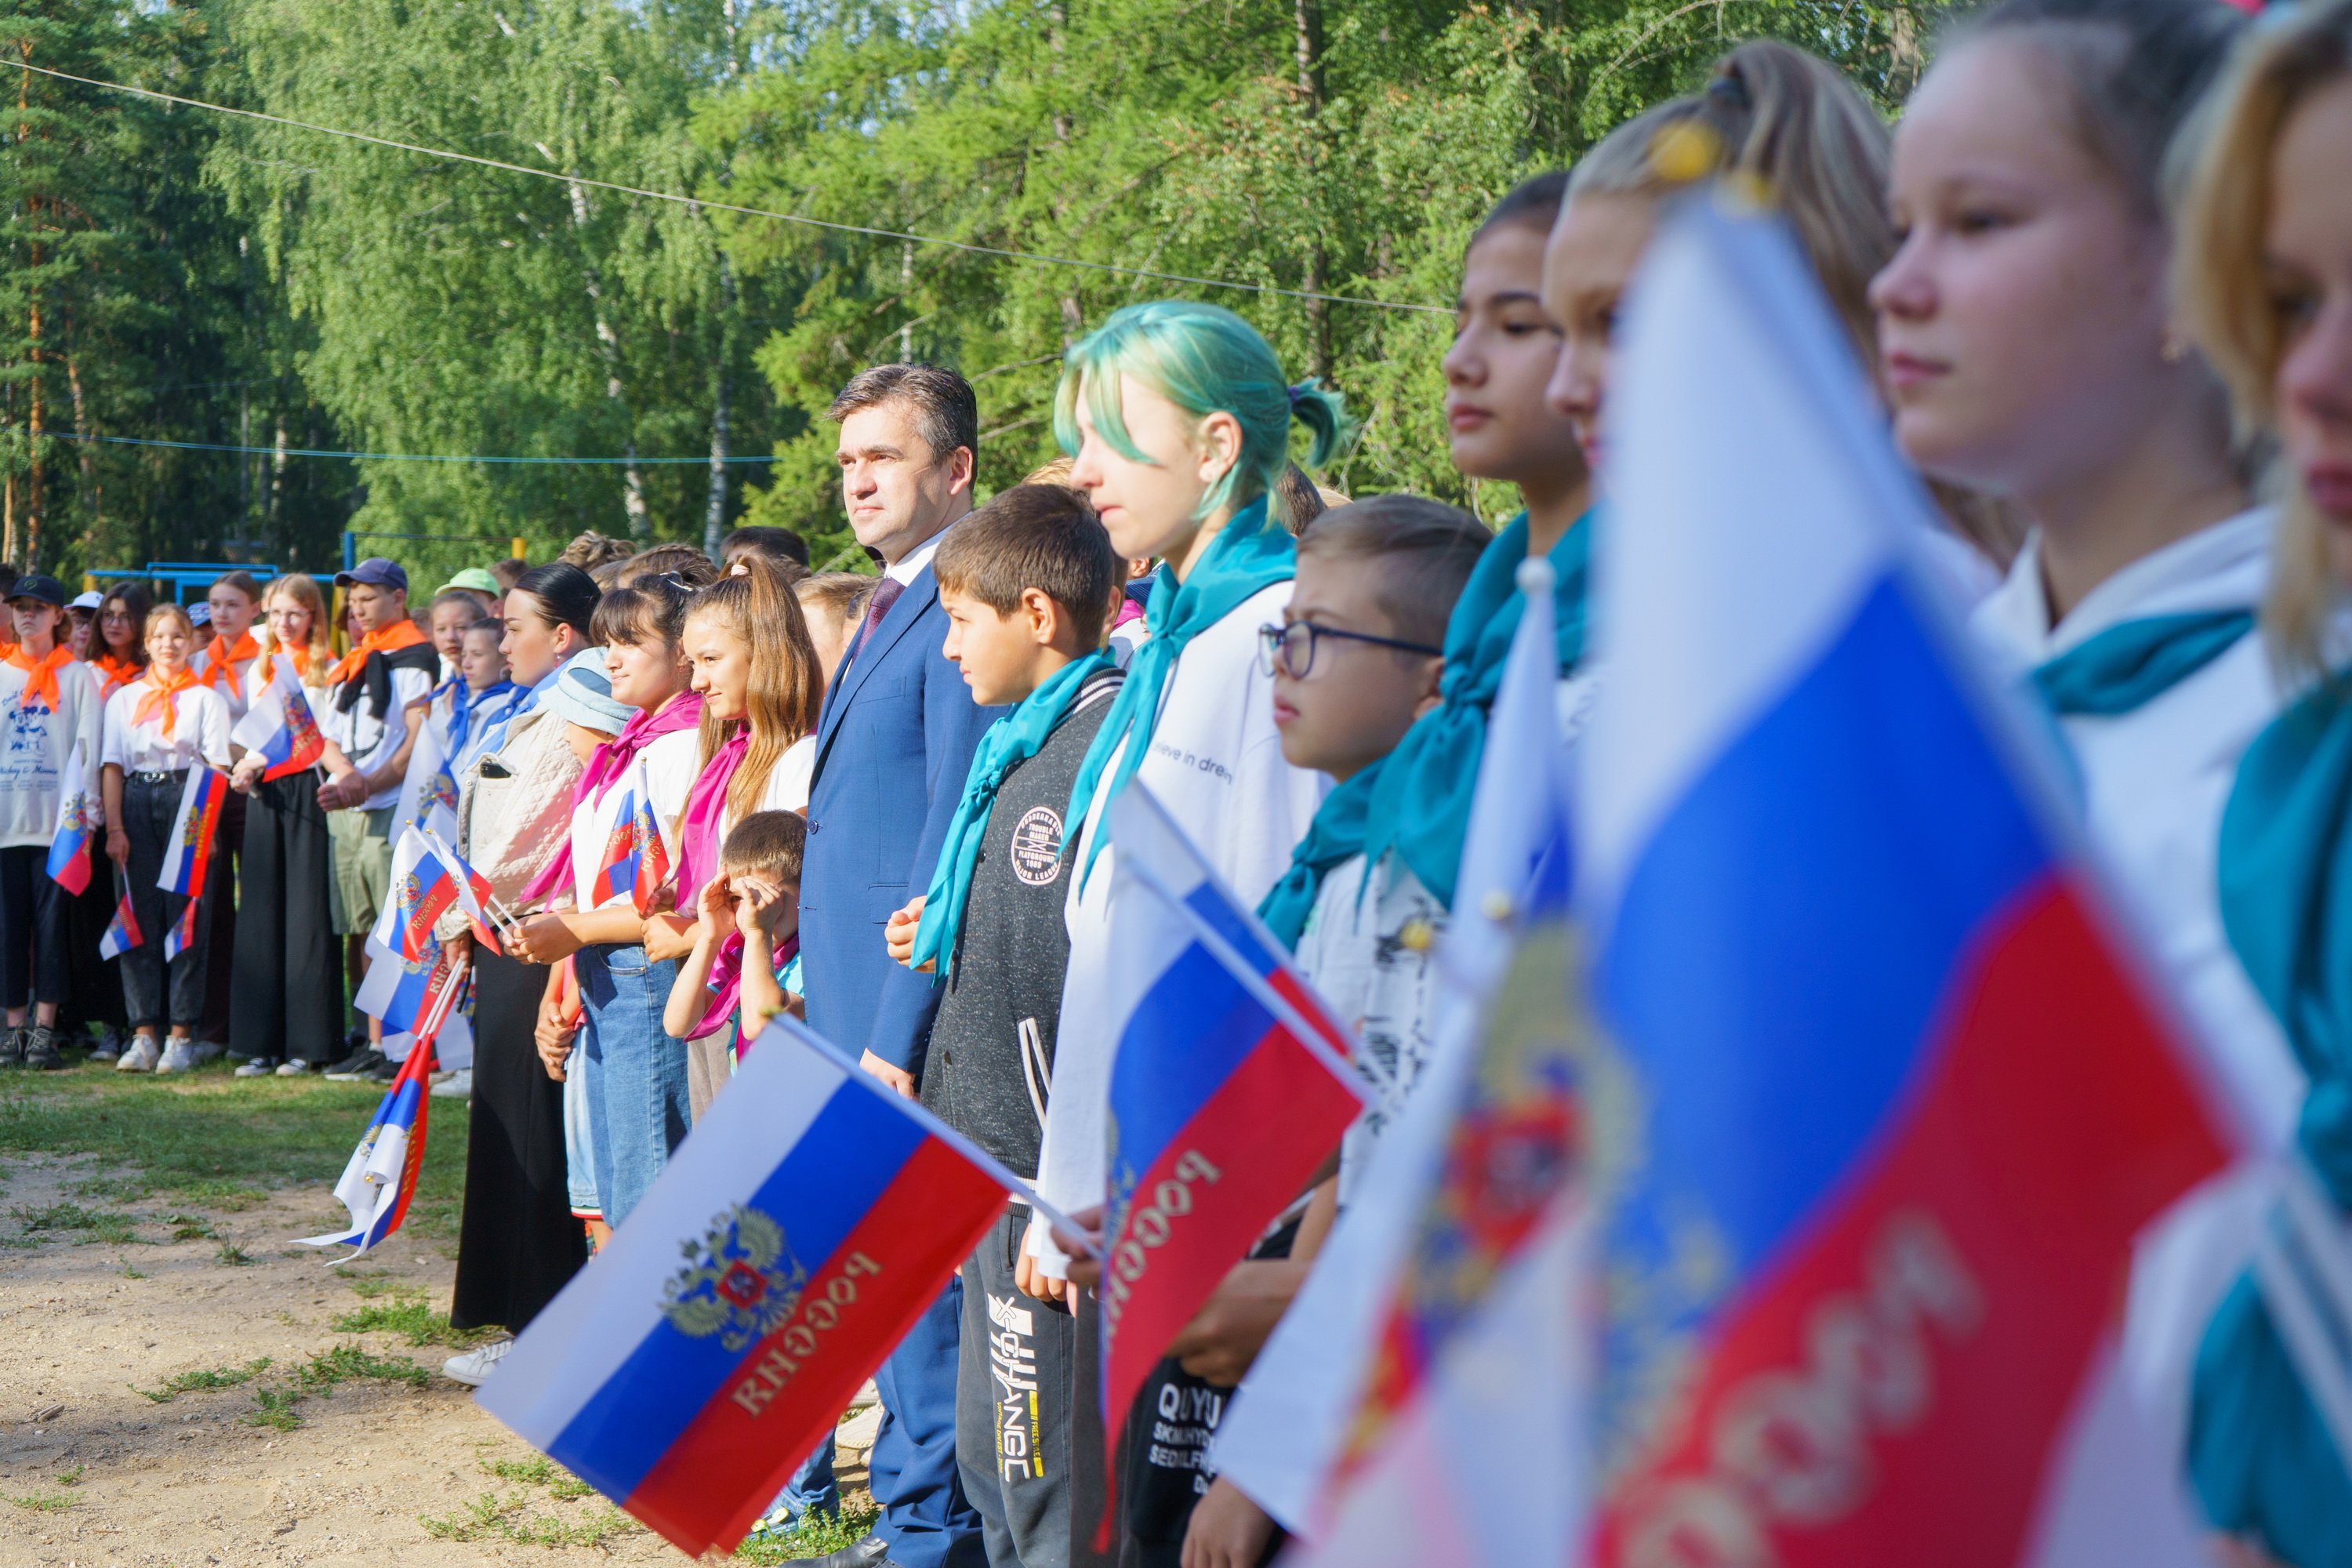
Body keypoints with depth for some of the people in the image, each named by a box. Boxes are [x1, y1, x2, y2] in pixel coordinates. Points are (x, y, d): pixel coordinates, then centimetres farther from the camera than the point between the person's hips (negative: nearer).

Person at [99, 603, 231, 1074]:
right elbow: (112, 765, 9)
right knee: (139, 918, -1)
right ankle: (143, 1035, 1)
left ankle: (181, 1035, -1)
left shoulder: (206, 699, 7)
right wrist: (114, 827, -2)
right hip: (136, 802, 2)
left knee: (186, 918, -5)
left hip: (188, 802, -2)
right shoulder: (124, 699, 15)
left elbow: (217, 768, 1)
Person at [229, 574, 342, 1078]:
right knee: (262, 913, 2)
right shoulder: (259, 670, 17)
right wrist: (246, 770, -3)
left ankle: (307, 1041, -2)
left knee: (307, 912, -5)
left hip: (308, 790, -4)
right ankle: (261, 1041, 4)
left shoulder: (328, 670, 3)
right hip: (264, 793, 4)